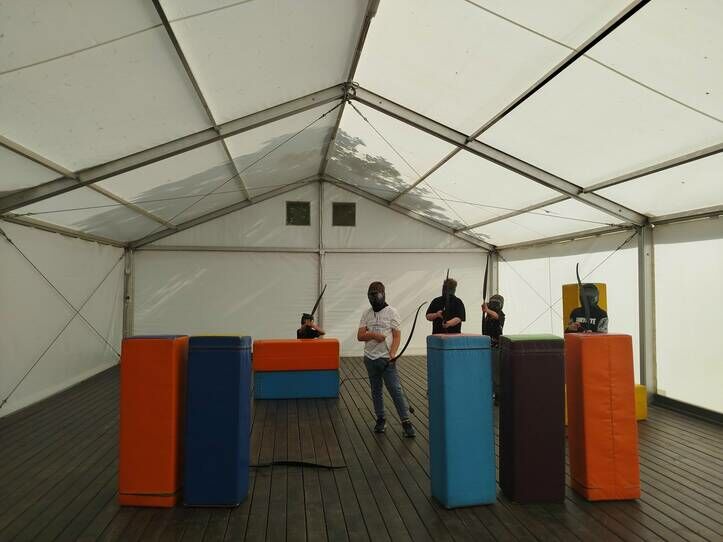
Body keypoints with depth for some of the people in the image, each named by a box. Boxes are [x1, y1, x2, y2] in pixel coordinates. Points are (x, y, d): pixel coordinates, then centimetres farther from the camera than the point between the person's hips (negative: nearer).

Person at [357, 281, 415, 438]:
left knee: (396, 390, -8)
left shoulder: (391, 312, -3)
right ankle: (381, 419, 24)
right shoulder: (366, 314, 8)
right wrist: (373, 335, -18)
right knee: (376, 391, 13)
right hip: (370, 358, 5)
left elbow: (397, 335, -6)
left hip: (386, 358, -5)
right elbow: (360, 336, 2)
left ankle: (406, 421, -5)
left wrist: (392, 353, -19)